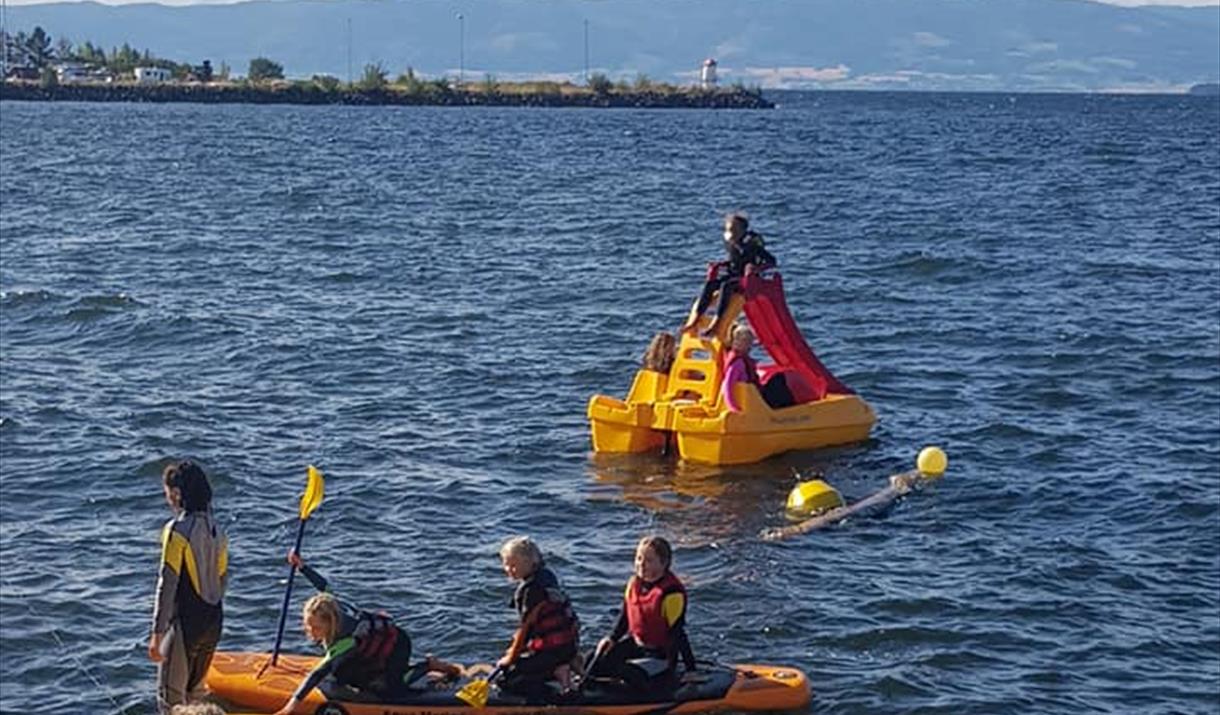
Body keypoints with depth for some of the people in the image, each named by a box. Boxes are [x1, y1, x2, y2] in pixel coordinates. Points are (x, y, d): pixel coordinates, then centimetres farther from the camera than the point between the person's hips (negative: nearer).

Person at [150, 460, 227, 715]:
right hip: (213, 621, 8)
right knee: (194, 694, 19)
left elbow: (168, 584, -18)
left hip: (185, 622, -8)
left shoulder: (177, 529, -16)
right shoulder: (215, 529, 7)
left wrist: (157, 634, -16)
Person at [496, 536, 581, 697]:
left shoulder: (531, 589, -19)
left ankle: (556, 673, -11)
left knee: (506, 679, -5)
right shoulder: (546, 575, 8)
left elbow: (525, 627, -14)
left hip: (552, 649, -10)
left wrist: (511, 658, -4)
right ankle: (558, 670, 7)